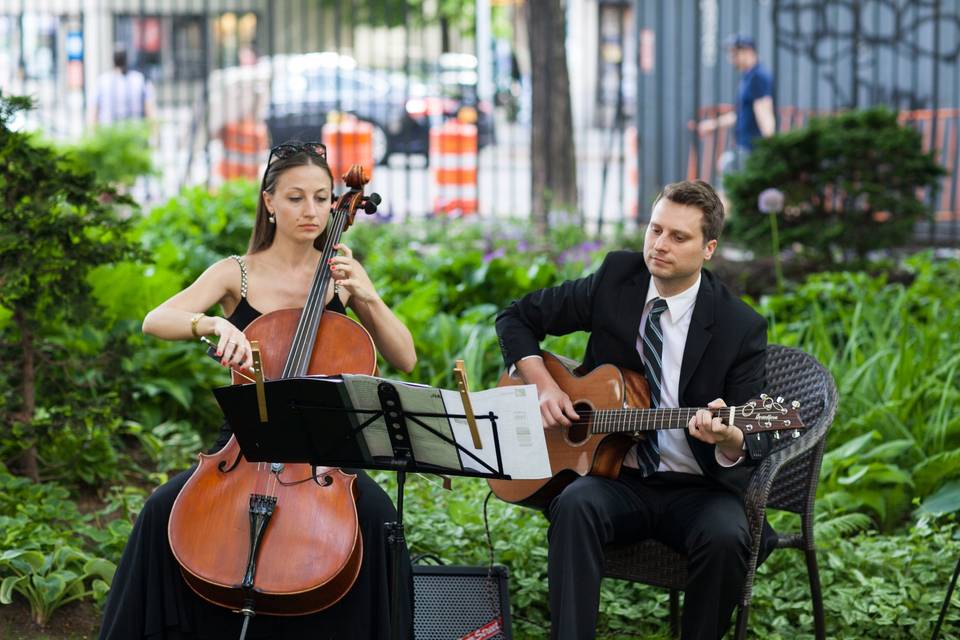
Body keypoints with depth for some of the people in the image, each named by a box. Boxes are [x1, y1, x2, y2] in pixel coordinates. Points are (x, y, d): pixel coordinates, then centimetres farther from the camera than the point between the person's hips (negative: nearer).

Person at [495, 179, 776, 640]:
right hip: (616, 477, 1)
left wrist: (727, 438, -33)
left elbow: (752, 444, -8)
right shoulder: (616, 279, 1)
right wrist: (543, 385, -4)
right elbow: (517, 318, 13)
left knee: (726, 537, -33)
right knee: (574, 505, -32)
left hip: (697, 489, -1)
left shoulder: (741, 327, -6)